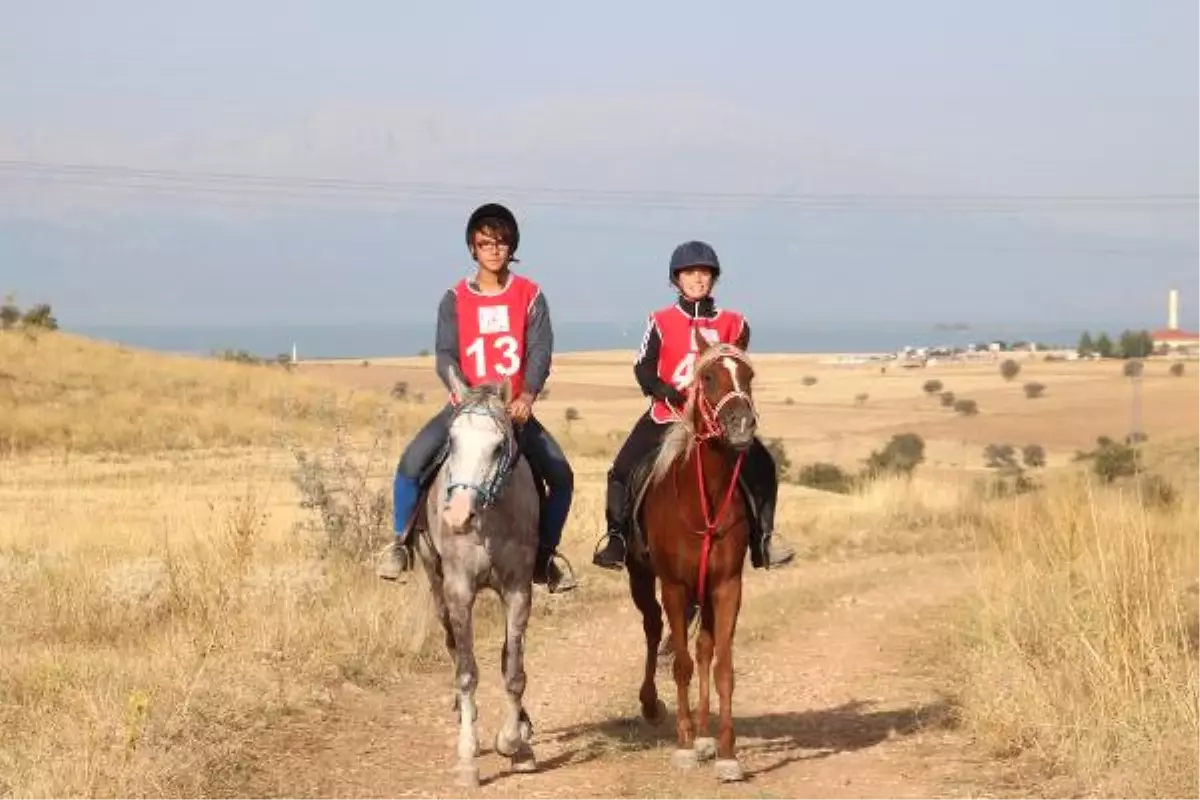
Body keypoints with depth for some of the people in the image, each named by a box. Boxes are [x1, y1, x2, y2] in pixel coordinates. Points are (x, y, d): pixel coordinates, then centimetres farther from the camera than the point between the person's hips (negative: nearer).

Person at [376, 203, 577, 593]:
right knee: (412, 463, -19)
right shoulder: (455, 299, 1)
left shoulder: (530, 296, 1)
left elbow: (540, 350, -8)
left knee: (561, 475, -12)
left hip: (515, 408, 1)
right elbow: (445, 355, -6)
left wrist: (528, 394, -26)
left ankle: (544, 554, 7)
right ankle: (402, 541, 0)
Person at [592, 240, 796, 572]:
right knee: (623, 470, -11)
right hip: (667, 416, -1)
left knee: (762, 466, -7)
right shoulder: (661, 322, -2)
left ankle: (764, 538, 3)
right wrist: (665, 391, -20)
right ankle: (615, 537, 3)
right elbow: (644, 369, -4)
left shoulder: (733, 324, 3)